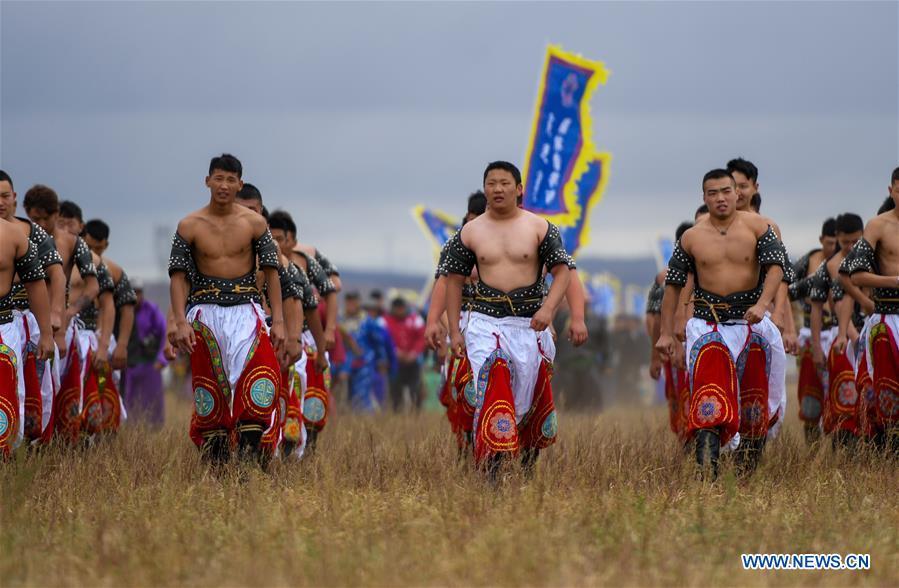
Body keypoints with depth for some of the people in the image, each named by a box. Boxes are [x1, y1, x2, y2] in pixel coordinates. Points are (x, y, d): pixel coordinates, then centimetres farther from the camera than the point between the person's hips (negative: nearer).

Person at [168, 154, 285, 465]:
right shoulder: (190, 226, 3)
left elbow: (271, 272, 6)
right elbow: (178, 276, 1)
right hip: (205, 310, 0)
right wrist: (181, 322, -10)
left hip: (245, 308, 0)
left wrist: (278, 320, -2)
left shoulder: (255, 223, 4)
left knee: (261, 370, -22)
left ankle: (249, 443, -22)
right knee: (208, 386, 0)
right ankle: (214, 454, 7)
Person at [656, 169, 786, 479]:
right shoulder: (692, 237, 3)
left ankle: (748, 468, 22)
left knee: (754, 396, 7)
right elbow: (673, 284, 9)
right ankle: (707, 473, -28)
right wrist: (666, 333, 5)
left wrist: (762, 304, -25)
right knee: (709, 392, -18)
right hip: (708, 324, -1)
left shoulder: (757, 227, 1)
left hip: (751, 323, 1)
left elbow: (775, 265, -8)